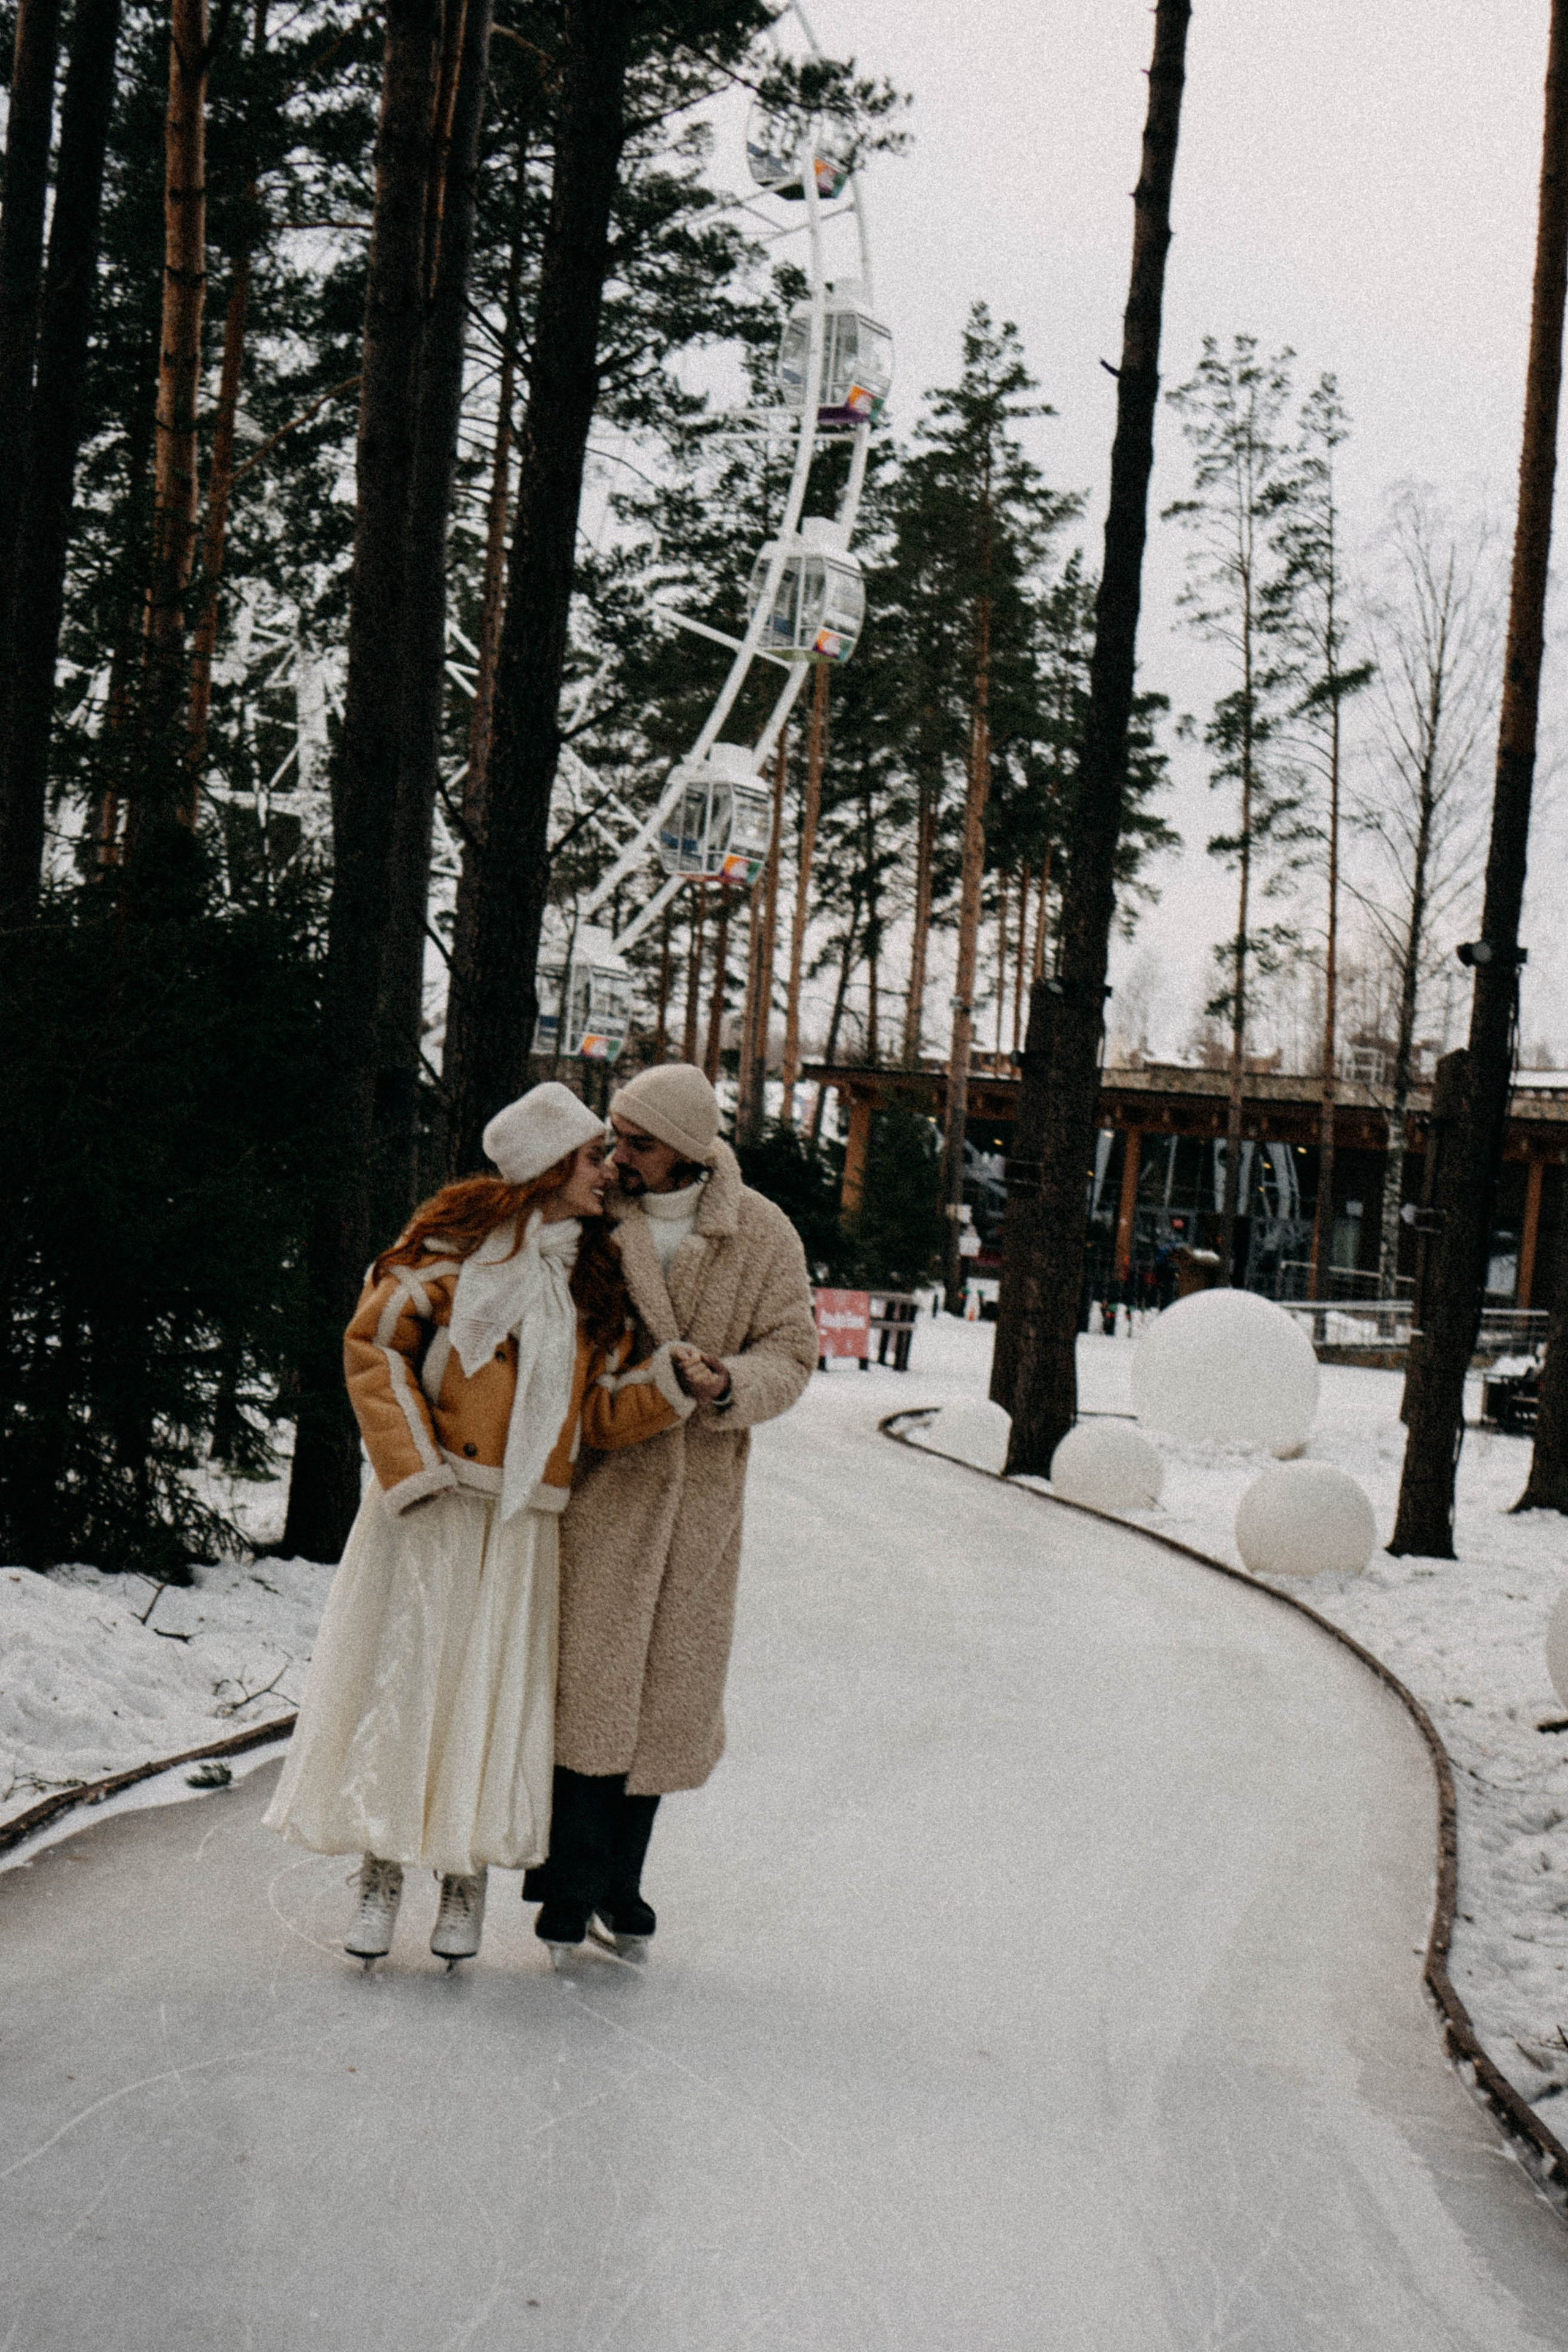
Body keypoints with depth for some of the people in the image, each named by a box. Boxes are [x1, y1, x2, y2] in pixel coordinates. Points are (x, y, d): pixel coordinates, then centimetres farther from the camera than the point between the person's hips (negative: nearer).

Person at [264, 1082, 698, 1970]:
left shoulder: (597, 1274, 11)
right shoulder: (459, 1241, -2)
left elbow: (602, 1412, 7)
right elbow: (375, 1342, -1)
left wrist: (676, 1378, -12)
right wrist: (412, 1466, -9)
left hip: (523, 1523, 3)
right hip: (434, 1506, -3)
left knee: (498, 1689, 3)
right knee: (404, 1678, -2)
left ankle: (468, 1877, 15)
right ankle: (383, 1873, 9)